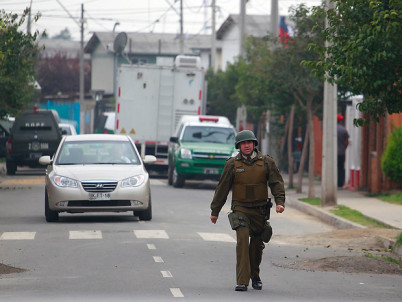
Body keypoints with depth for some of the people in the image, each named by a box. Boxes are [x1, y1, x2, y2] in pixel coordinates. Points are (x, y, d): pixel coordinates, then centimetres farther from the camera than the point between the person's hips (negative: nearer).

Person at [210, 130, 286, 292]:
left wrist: (280, 202, -18)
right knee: (242, 240, -18)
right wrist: (215, 210, 8)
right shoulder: (232, 164, -2)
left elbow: (277, 182, -1)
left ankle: (254, 275, 35)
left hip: (259, 209, 2)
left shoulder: (266, 162, 0)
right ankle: (242, 281, -21)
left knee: (257, 244, 10)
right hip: (240, 208, -2)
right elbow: (222, 188, 4)